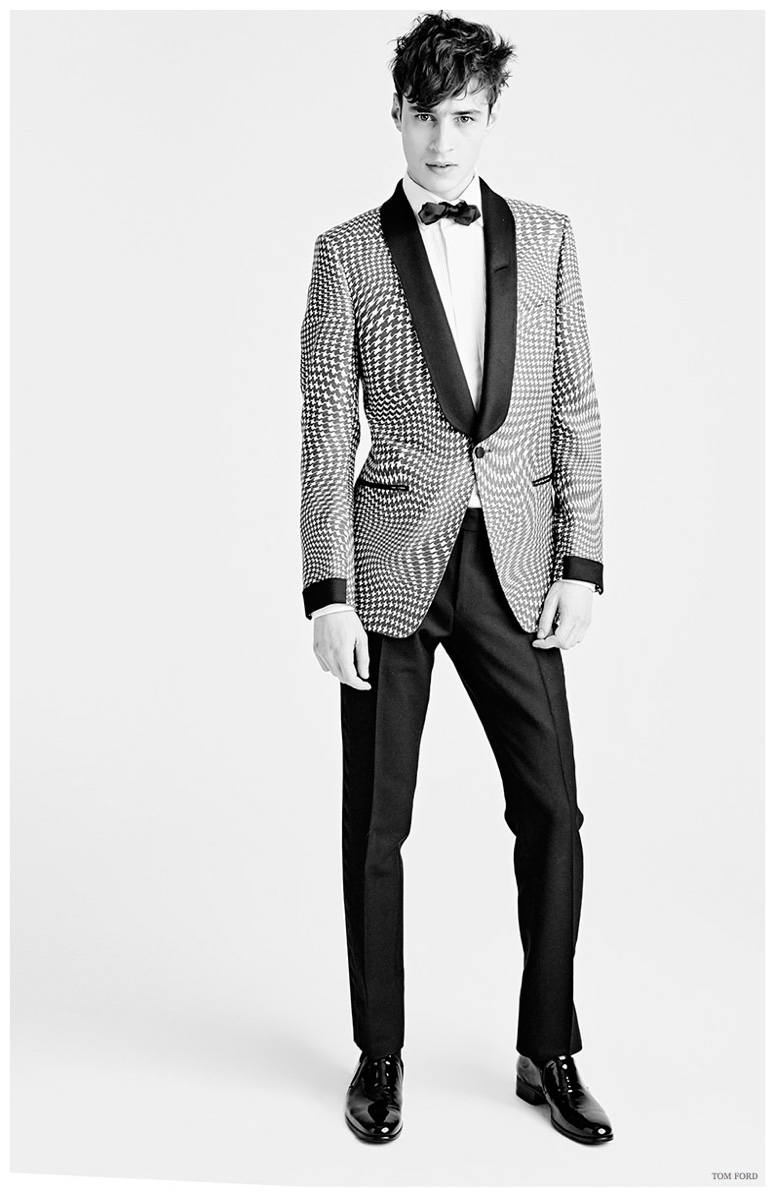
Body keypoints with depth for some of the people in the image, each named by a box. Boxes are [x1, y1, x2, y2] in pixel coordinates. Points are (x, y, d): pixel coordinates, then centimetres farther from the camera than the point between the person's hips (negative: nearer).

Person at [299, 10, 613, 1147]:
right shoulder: (348, 254, 1)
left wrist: (582, 563, 0)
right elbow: (326, 437, -2)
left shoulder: (544, 238, 8)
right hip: (393, 562, -2)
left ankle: (549, 1054, 23)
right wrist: (329, 597, -7)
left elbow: (576, 410, 8)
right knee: (376, 826, 6)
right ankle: (380, 1059, 25)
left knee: (552, 811, 3)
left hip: (514, 566, 2)